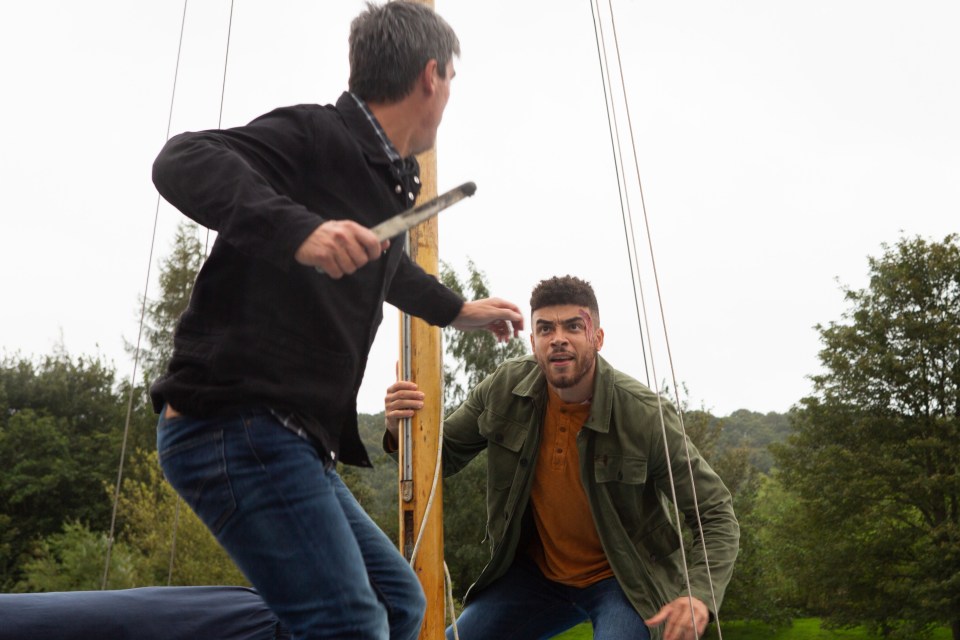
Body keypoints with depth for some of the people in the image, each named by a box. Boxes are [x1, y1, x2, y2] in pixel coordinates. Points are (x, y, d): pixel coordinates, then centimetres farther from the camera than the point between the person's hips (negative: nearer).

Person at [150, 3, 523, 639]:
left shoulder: (393, 186, 17)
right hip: (235, 419, -9)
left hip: (293, 440, 10)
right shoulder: (316, 133, -10)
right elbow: (184, 160, -25)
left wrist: (459, 310, 49)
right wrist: (299, 229, -40)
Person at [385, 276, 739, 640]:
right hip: (536, 570, 4)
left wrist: (700, 596, -33)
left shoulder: (645, 416, -24)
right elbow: (442, 456, -2)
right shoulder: (505, 389, -14)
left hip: (622, 577, -4)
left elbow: (716, 515, -16)